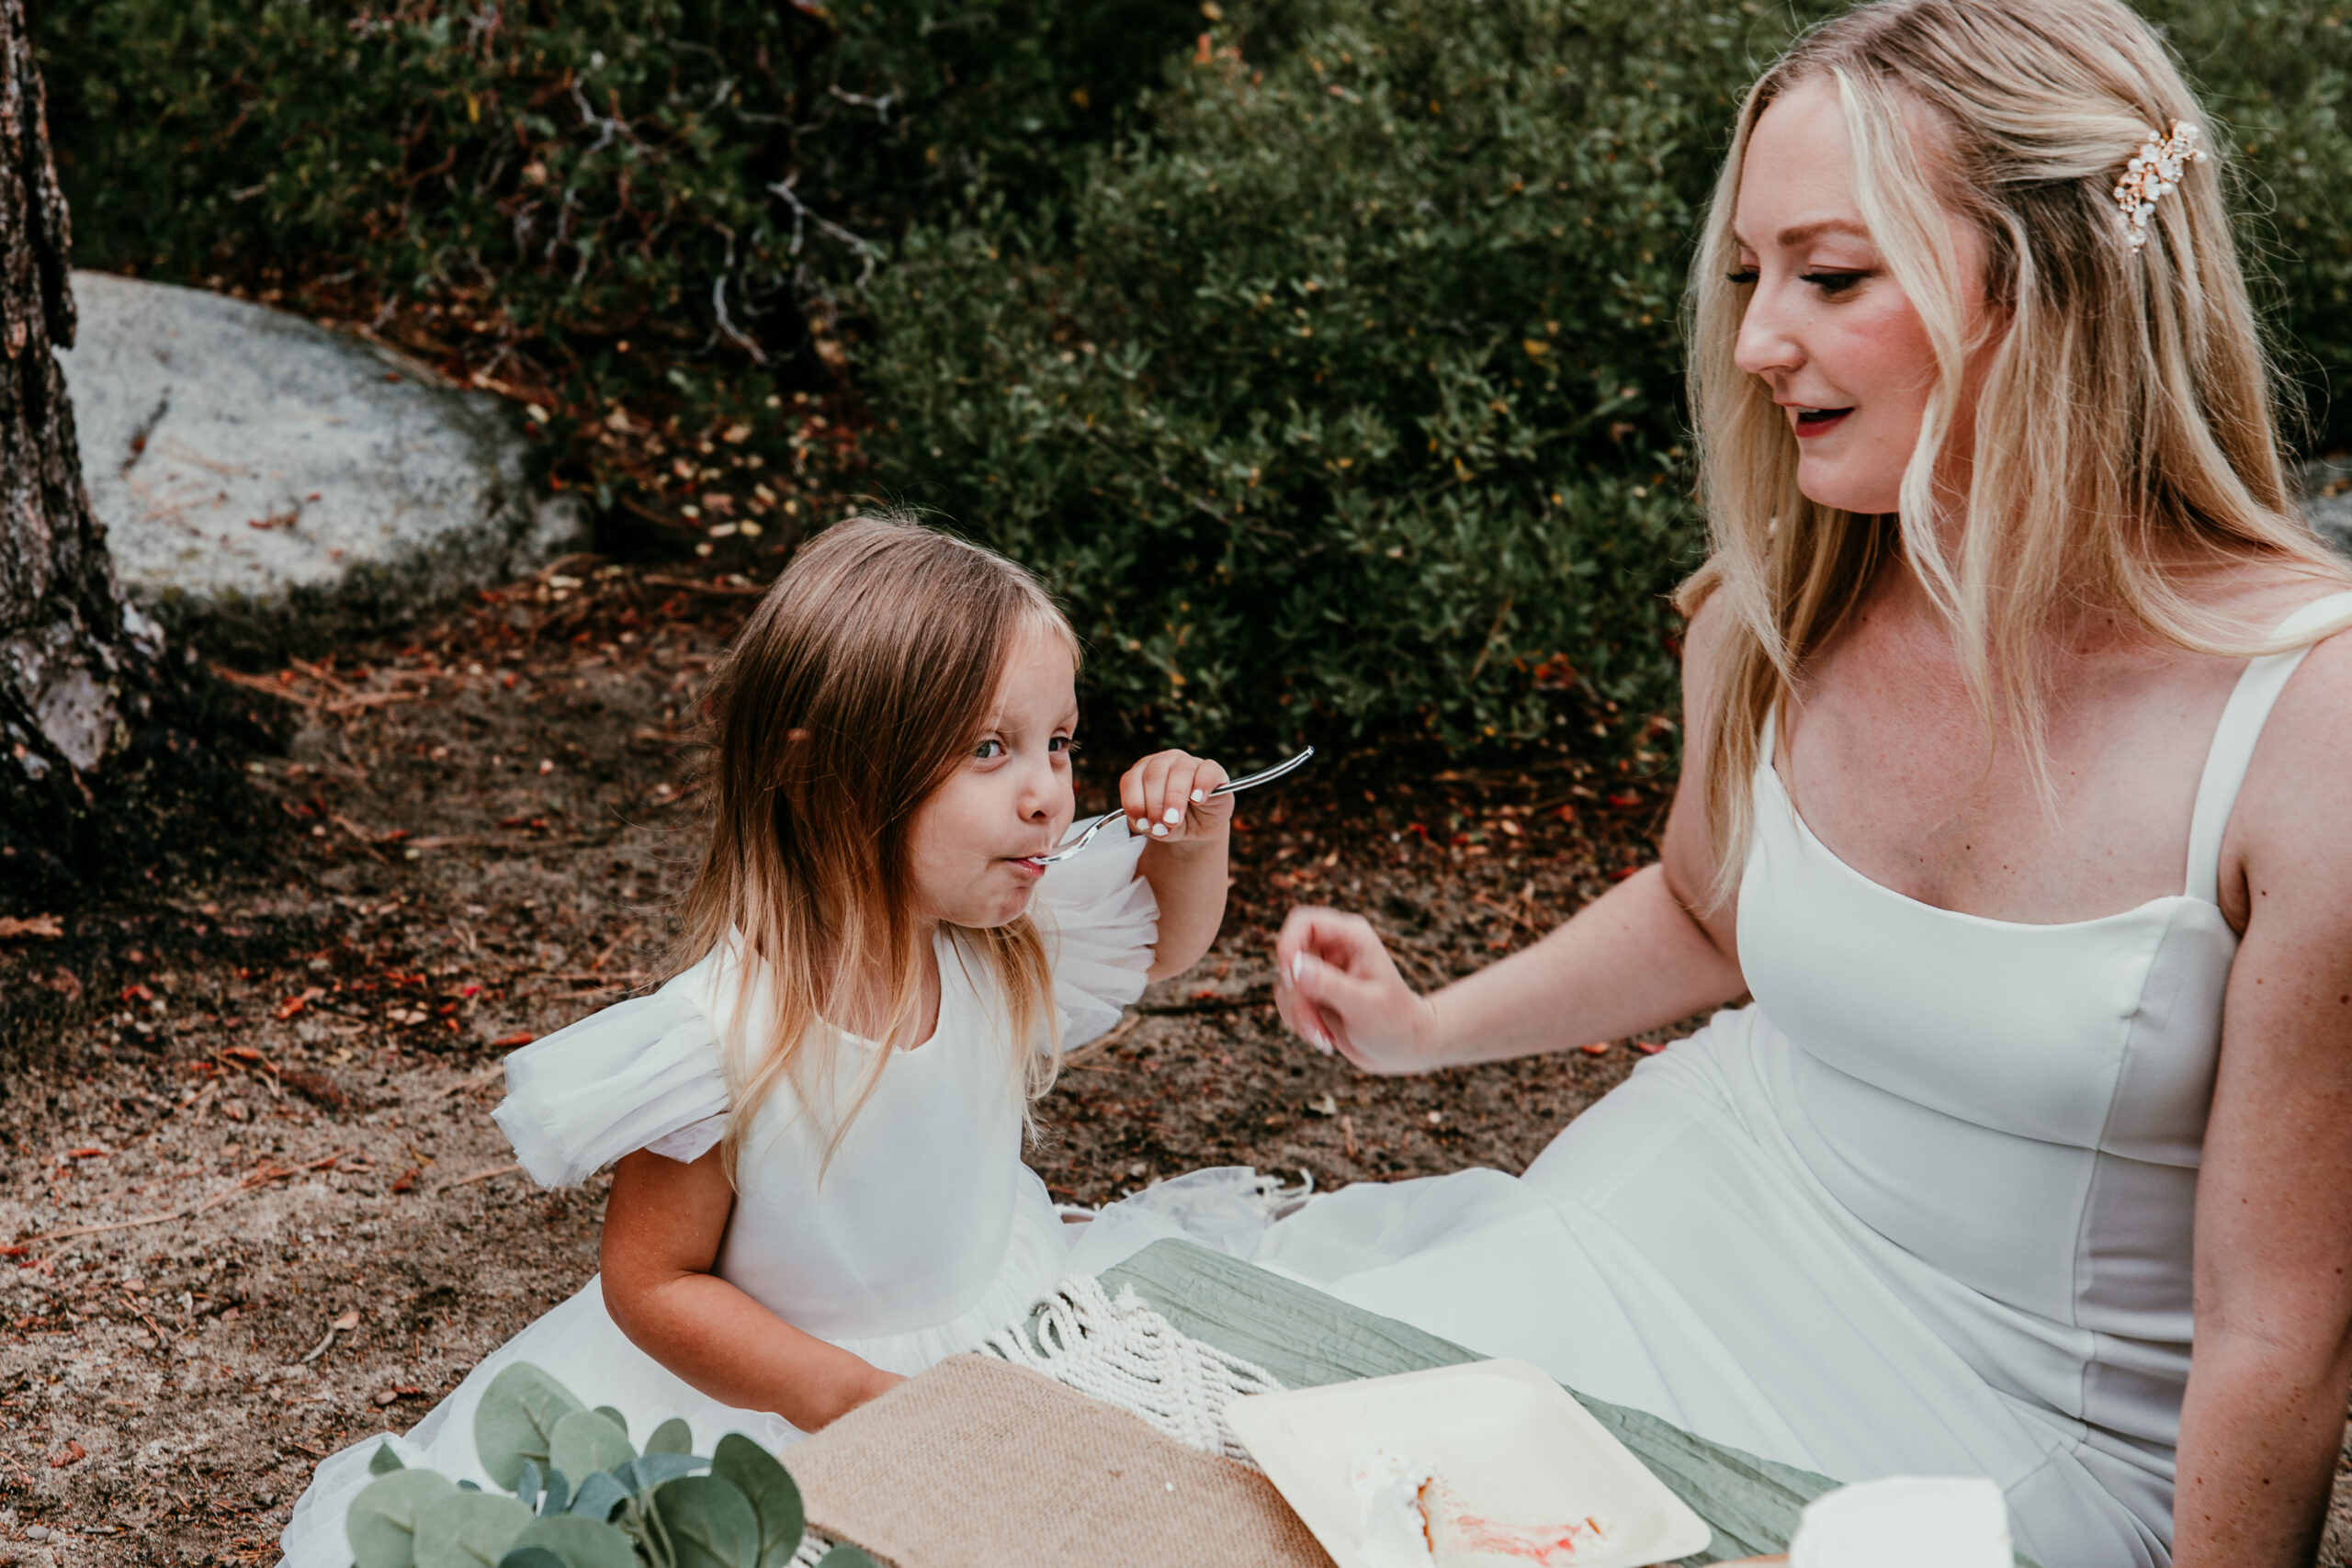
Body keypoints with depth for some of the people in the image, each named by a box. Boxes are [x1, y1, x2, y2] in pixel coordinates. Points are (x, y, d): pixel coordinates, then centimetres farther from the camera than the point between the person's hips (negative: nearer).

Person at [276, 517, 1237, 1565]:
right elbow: (649, 1282, -18)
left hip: (992, 1353, 5)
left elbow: (1166, 941, 11)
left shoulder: (1011, 947, -11)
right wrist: (848, 1397, -28)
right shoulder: (723, 1034, -28)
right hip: (768, 1392, -5)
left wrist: (1193, 845, -12)